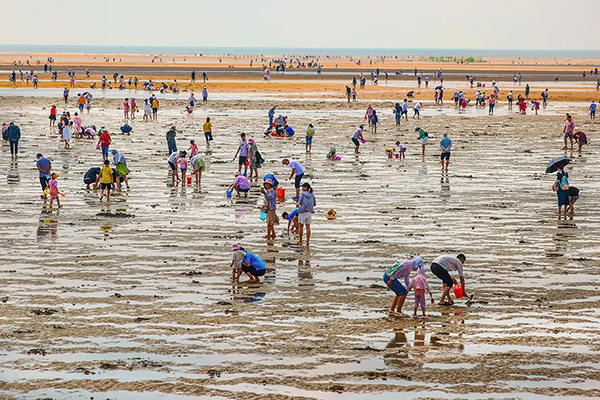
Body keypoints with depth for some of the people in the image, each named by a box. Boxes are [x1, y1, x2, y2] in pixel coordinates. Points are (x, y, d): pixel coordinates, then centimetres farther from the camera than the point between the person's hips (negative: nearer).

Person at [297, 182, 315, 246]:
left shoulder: (303, 194, -10)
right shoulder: (312, 195, 6)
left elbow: (300, 202, -5)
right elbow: (314, 204, 12)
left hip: (303, 211, -5)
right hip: (309, 212, 5)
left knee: (300, 226, 8)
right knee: (308, 227, 6)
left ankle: (300, 241, 10)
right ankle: (307, 242, 4)